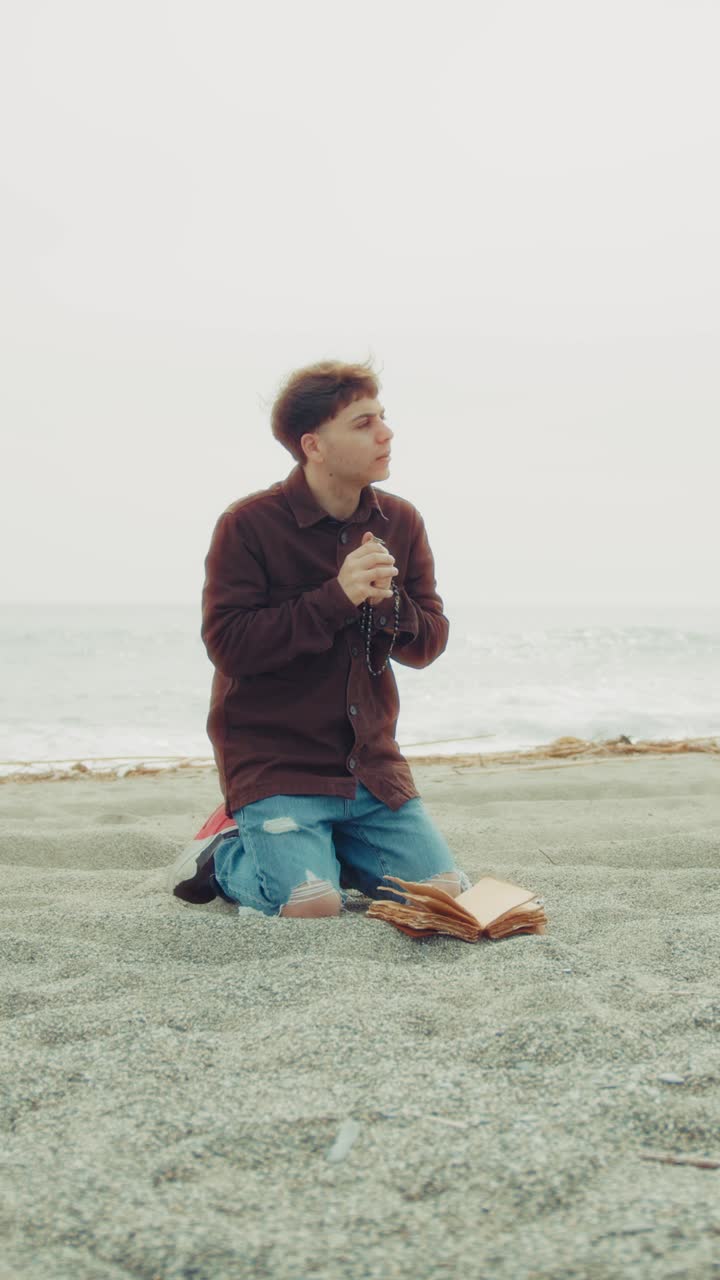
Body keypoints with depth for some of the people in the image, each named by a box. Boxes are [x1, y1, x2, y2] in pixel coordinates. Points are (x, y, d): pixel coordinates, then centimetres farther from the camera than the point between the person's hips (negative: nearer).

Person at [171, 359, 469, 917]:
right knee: (314, 905, -22)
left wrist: (386, 602, -16)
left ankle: (329, 849, 22)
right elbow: (228, 644, -17)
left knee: (448, 894, -3)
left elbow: (429, 642, 6)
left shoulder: (401, 522, 4)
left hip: (370, 760, 5)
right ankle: (230, 856, 11)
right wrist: (336, 597, -23)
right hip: (274, 760, -5)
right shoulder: (249, 525, -11)